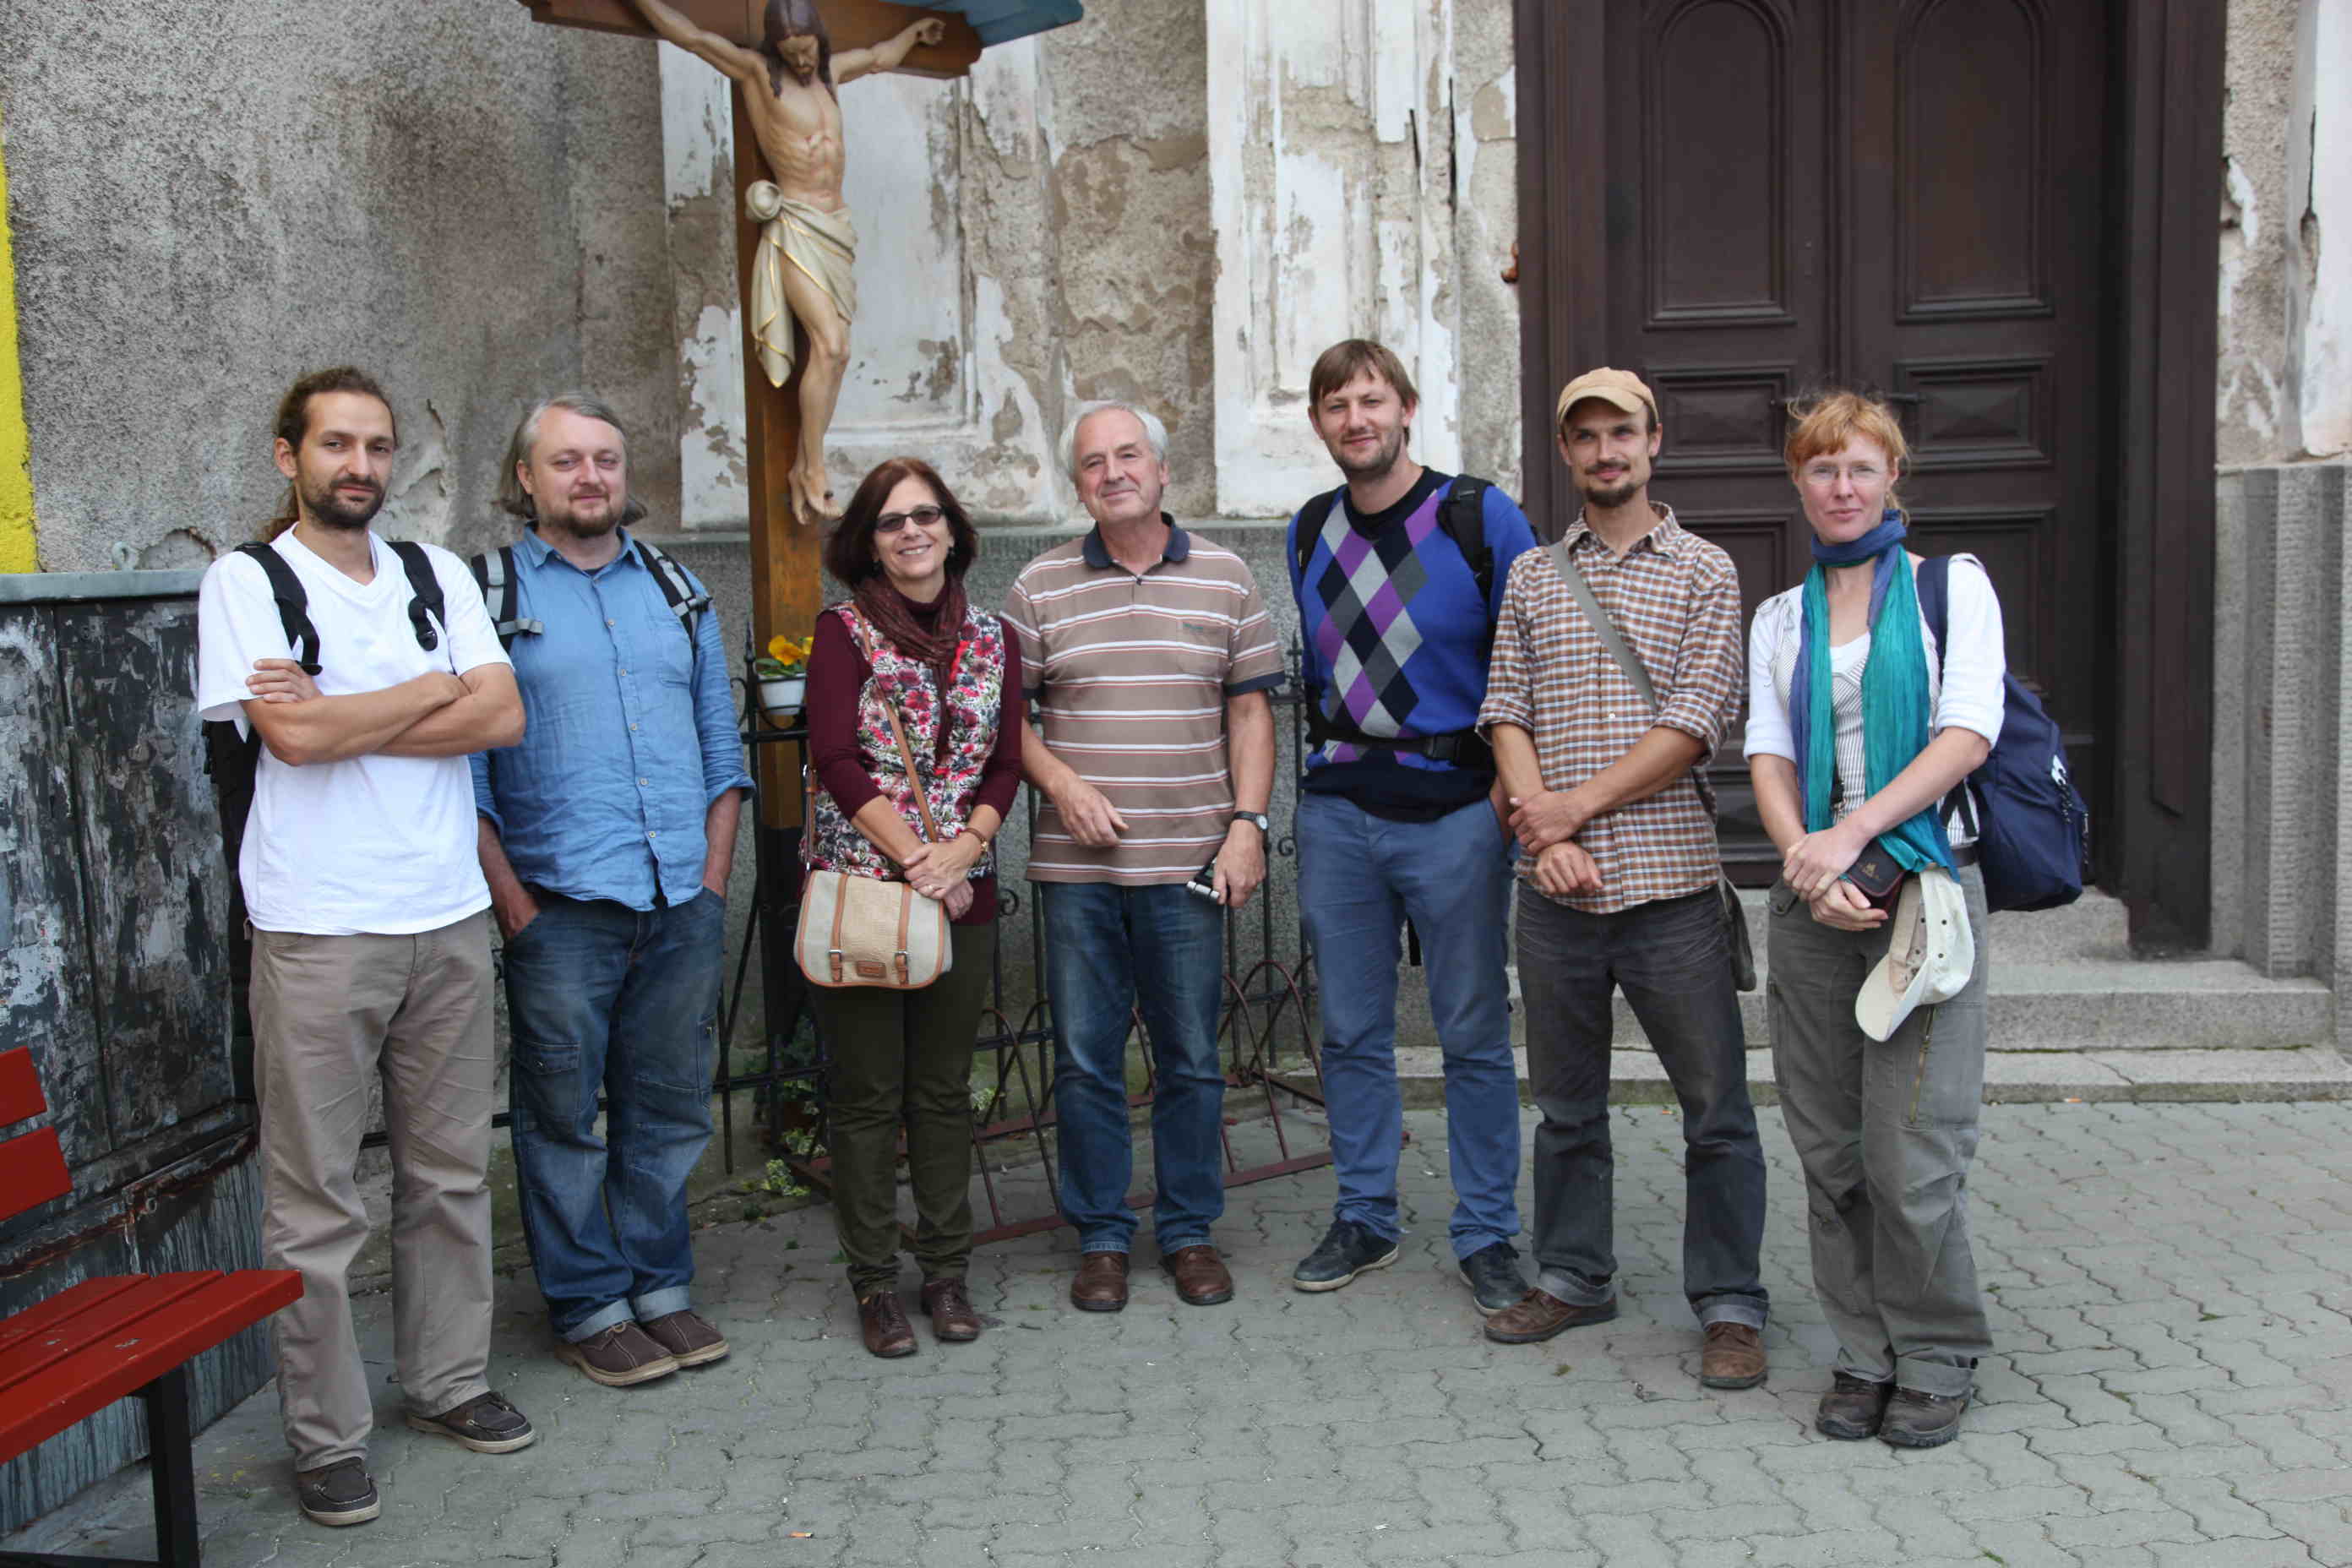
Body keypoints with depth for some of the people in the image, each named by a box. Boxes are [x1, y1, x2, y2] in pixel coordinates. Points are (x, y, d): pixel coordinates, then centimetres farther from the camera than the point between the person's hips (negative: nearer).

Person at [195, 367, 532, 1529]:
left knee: (452, 1171, 13)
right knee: (316, 1197, 2)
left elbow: (503, 715, -1)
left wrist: (345, 722, -10)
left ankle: (448, 1381, 28)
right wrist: (433, 690, -3)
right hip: (318, 932, -4)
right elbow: (292, 734, -15)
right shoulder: (246, 582, -1)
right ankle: (326, 1438, 14)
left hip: (448, 919, 5)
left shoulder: (438, 576, 12)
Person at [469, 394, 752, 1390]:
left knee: (670, 1110, 11)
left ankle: (660, 1286, 25)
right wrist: (511, 899, -9)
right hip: (561, 907, -4)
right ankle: (588, 1308, 17)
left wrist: (714, 875, 6)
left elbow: (720, 742, 15)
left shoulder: (677, 591, 14)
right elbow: (463, 766, -3)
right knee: (565, 1117, 4)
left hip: (683, 904, 4)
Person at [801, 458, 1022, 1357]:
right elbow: (836, 759, -9)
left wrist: (958, 854, -11)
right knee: (866, 1093, 2)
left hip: (962, 891, 3)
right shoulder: (845, 631, -1)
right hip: (857, 881, -3)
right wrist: (914, 859, -15)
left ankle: (946, 1273, 20)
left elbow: (1005, 767, 5)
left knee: (945, 1088, 9)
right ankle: (874, 1280, 13)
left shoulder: (991, 640, 10)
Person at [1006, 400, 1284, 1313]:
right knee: (1085, 1059, 5)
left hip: (1188, 861, 0)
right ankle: (1101, 1237, 19)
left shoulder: (1224, 579, 7)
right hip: (1075, 863, 0)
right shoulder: (1040, 587, 6)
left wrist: (1247, 824, -3)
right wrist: (1061, 783, -9)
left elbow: (1250, 709, 7)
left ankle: (1190, 1231, 21)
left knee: (1191, 1057, 6)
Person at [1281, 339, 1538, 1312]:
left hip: (1455, 809, -4)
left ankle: (1486, 1234, 15)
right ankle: (1364, 1220, 23)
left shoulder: (1482, 519, -4)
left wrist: (1506, 791, -8)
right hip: (1337, 811, 4)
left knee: (1474, 1035, 3)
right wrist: (1323, 766, 15)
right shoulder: (1309, 534, 10)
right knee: (1350, 1031, 10)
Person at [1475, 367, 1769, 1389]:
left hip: (1667, 881, -3)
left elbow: (1694, 725, -7)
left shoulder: (1702, 572, 2)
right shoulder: (1532, 576, 13)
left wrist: (1577, 805, -10)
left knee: (1714, 1105, 1)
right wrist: (1543, 830, -8)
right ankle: (1574, 1277, 28)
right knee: (1566, 1099, 14)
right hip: (1555, 887, 3)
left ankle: (1730, 1308, 12)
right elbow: (1505, 712, 6)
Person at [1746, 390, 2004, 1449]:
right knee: (1828, 1148, 4)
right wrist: (1803, 853, -14)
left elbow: (1968, 733, -6)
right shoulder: (1780, 617, 15)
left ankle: (1938, 1360, 11)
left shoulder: (1953, 584, 6)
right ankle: (1866, 1353, 18)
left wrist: (1853, 831, -16)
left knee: (1912, 1151, -6)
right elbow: (1767, 751, 5)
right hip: (1812, 897, 3)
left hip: (1925, 883, -3)